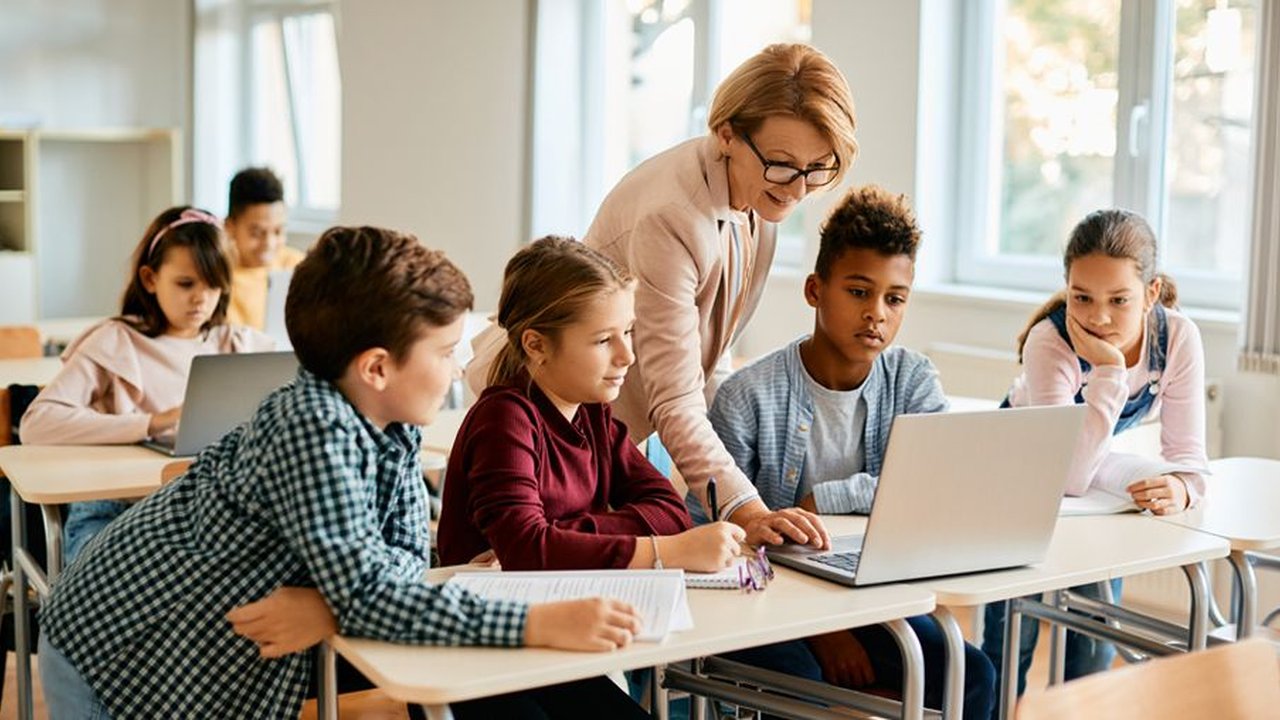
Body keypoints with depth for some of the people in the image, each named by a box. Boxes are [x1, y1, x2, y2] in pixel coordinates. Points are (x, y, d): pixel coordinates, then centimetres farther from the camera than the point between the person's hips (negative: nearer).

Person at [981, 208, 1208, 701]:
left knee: (1097, 636, 6)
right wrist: (1109, 372, -46)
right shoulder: (1049, 341, -34)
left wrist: (1179, 486, -42)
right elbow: (1068, 480, -41)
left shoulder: (1179, 337, -24)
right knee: (1013, 635, -1)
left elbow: (1187, 453, -19)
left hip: (1100, 475, 3)